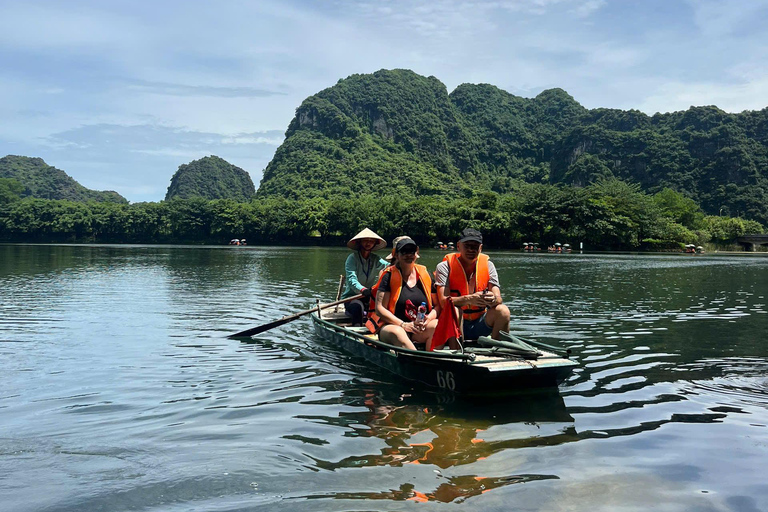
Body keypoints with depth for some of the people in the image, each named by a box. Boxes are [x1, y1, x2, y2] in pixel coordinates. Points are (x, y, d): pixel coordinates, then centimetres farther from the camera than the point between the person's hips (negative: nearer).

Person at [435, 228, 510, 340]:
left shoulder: (488, 266, 3)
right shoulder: (445, 267, -6)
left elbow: (498, 299, -7)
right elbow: (443, 301, -20)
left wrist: (493, 300, -32)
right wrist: (468, 299, -37)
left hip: (479, 325, 3)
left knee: (503, 311, -23)